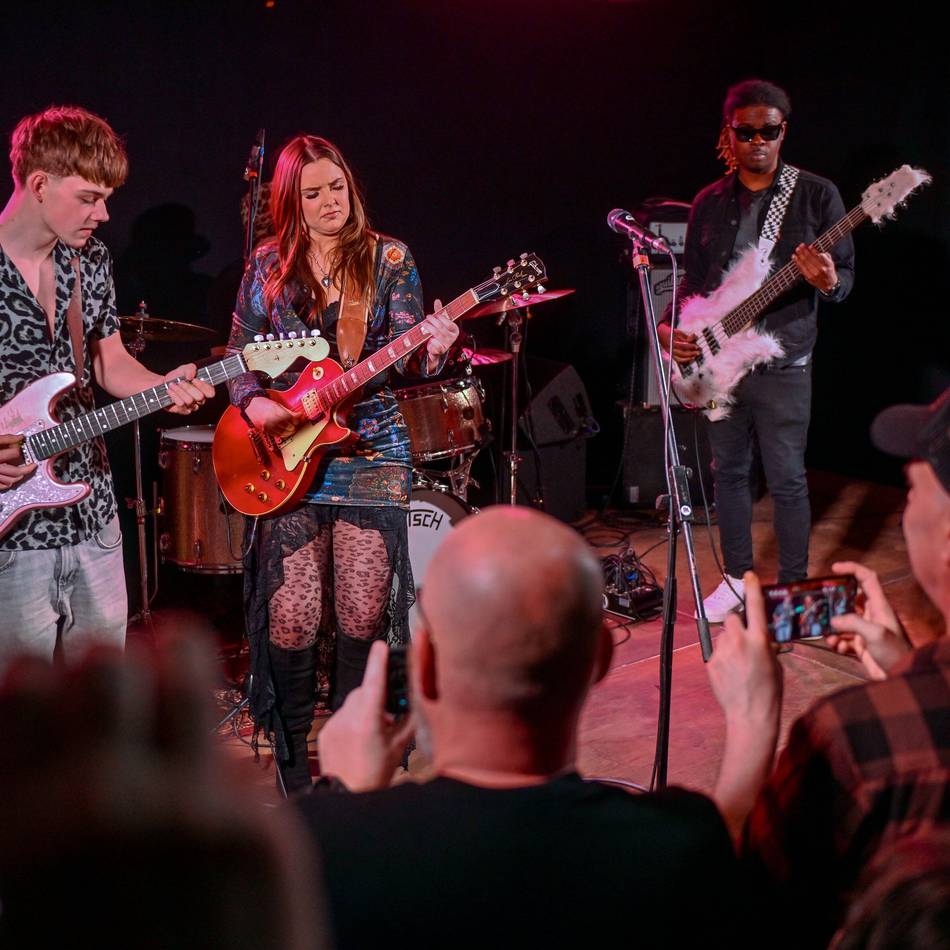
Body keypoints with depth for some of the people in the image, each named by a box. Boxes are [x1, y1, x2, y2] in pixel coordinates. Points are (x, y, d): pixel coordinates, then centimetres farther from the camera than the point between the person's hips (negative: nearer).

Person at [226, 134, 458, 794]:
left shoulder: (388, 259, 4)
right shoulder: (269, 267, 7)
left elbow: (406, 357, -2)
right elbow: (239, 355, 12)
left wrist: (430, 350, -25)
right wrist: (254, 402, -8)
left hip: (371, 451, 0)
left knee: (364, 615, 0)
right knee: (293, 618, -5)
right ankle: (292, 759, 15)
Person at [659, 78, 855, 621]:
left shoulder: (816, 195, -3)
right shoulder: (709, 203, 9)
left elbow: (847, 276, -3)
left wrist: (828, 281, -26)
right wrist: (675, 327, -2)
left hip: (782, 365, -4)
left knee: (787, 479, 0)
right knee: (729, 471, 12)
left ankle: (794, 588, 13)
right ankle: (739, 578, 26)